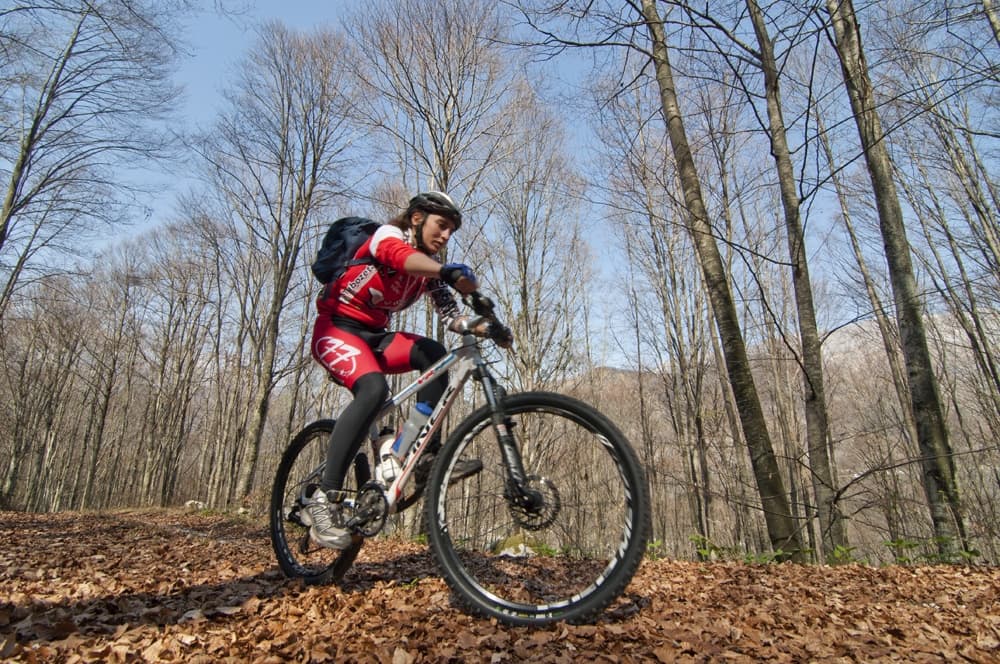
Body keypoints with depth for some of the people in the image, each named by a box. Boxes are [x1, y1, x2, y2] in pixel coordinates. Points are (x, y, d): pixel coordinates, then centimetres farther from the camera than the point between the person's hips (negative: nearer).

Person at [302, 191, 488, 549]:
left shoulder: (431, 269, 10)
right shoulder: (388, 233, -9)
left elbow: (450, 317, -1)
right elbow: (400, 257, -36)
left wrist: (481, 327, -21)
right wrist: (451, 272, -55)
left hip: (373, 335, 7)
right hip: (336, 328, -7)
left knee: (432, 353, -18)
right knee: (373, 389, -32)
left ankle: (427, 453, -14)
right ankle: (322, 498, -26)